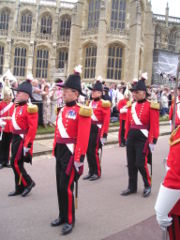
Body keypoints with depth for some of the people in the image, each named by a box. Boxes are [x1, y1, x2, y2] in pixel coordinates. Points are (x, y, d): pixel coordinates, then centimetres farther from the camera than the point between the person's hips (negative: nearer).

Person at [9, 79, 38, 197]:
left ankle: (28, 182, 10)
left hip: (22, 139, -9)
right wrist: (14, 139, 18)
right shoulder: (18, 107, 11)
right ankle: (20, 188, 21)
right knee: (17, 164, 12)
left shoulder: (29, 108, -16)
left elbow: (33, 128, -21)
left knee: (15, 163, -7)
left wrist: (28, 144, -22)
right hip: (16, 138, 9)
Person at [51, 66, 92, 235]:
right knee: (60, 185, 15)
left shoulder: (81, 112, -13)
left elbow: (83, 138, -18)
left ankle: (70, 220, 12)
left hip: (71, 152, -8)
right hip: (60, 151, 8)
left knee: (66, 187, -4)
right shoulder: (62, 110, 11)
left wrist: (79, 158, -20)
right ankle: (62, 216, 30)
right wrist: (55, 150, 16)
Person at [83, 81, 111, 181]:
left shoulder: (103, 104, -10)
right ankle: (91, 172, 22)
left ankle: (97, 173, 12)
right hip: (89, 129, 7)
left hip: (97, 130, -7)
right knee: (88, 151, 9)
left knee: (94, 152, -3)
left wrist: (104, 135, -17)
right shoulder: (90, 103, 12)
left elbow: (106, 121, -13)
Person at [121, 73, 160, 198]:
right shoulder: (131, 105, 10)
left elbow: (154, 126, -10)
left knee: (140, 163, -6)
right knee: (131, 163, 9)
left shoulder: (151, 106, -7)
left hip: (143, 137, -6)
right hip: (131, 137, 6)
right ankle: (132, 187, 21)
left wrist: (153, 141, -12)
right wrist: (127, 137, 13)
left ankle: (148, 185, 17)